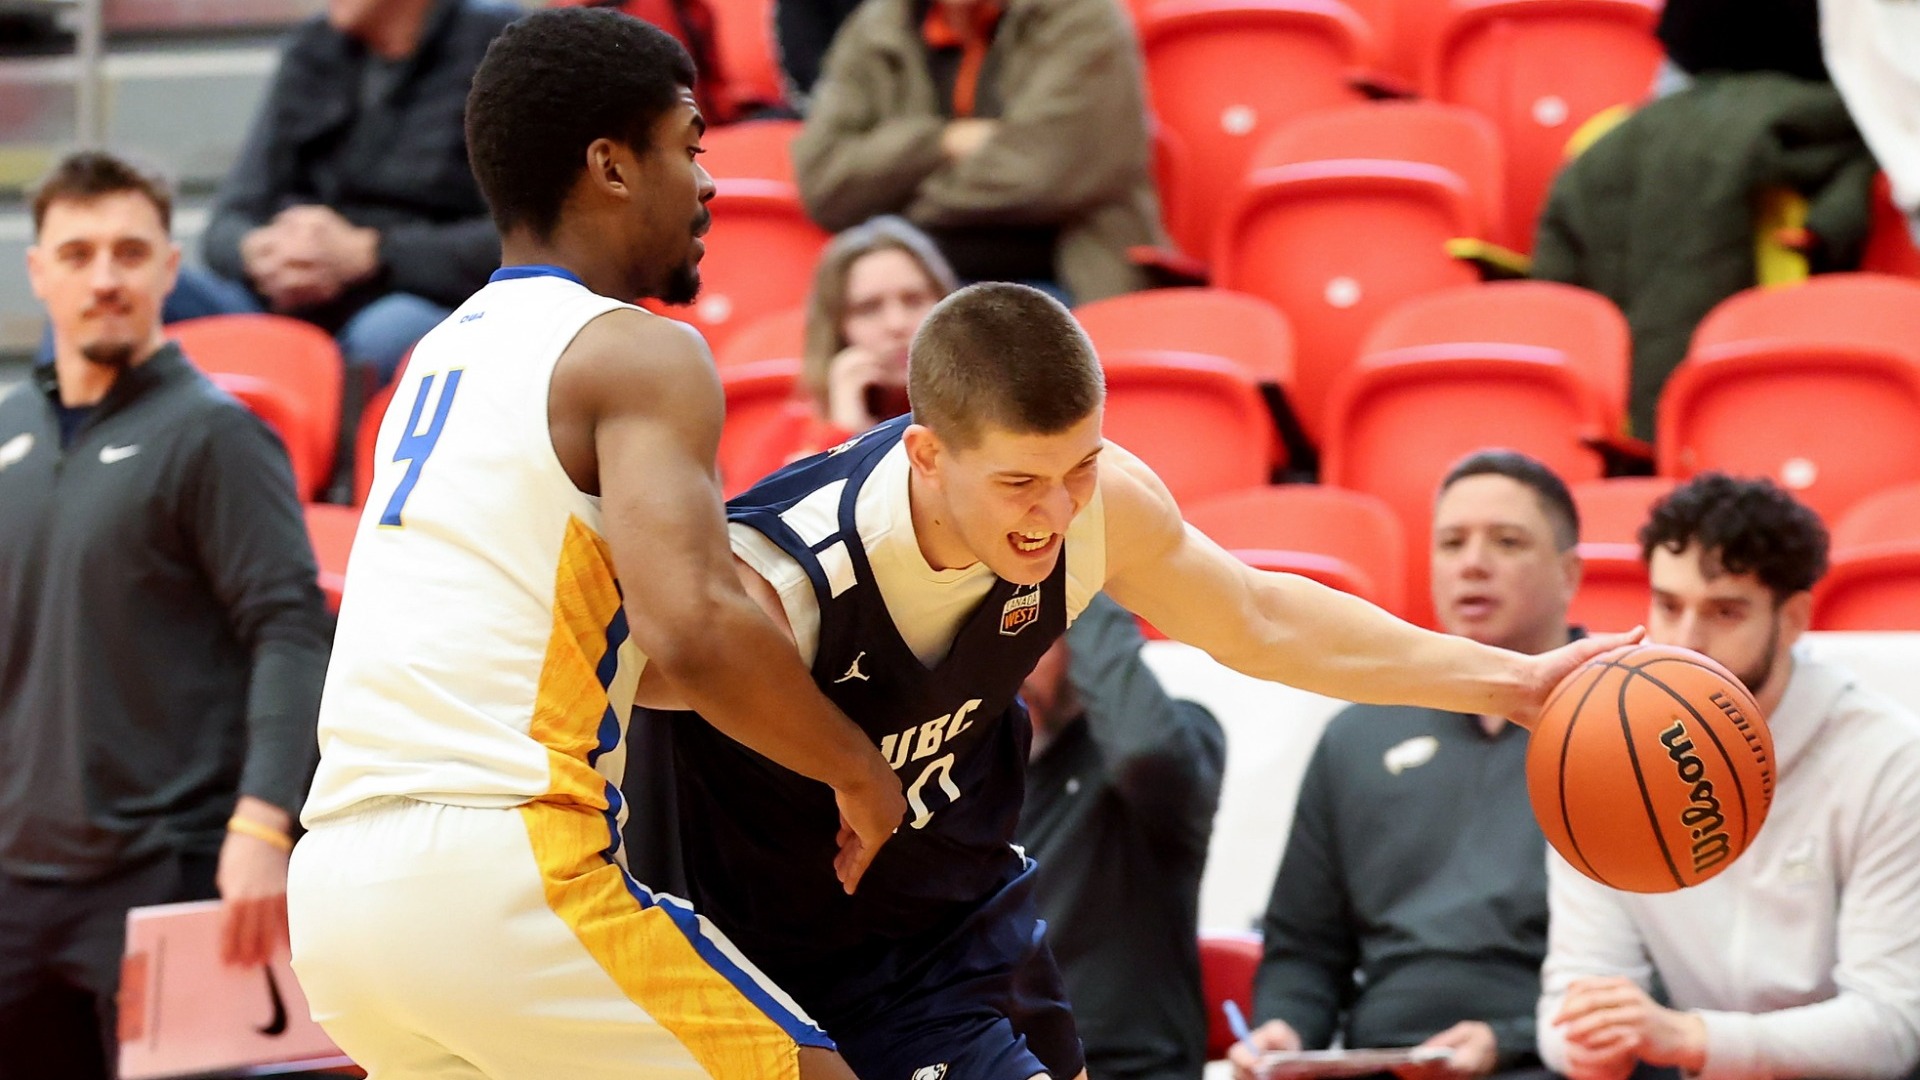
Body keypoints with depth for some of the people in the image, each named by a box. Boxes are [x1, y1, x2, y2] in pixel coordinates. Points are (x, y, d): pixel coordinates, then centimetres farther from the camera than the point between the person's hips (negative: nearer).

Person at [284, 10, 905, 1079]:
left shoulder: (441, 356, 23)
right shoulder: (640, 351, -3)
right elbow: (693, 628, -18)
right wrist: (857, 769, -3)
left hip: (337, 878, 8)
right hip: (499, 868, -8)